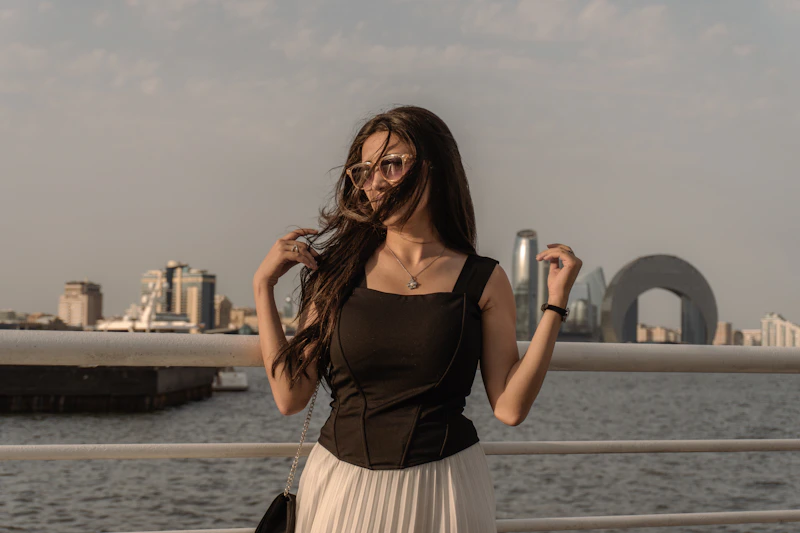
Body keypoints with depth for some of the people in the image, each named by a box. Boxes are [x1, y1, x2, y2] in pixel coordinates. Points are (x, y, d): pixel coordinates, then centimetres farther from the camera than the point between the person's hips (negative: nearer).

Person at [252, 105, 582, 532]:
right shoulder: (339, 271, 1)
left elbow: (509, 408, -7)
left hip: (442, 491, -1)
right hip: (342, 482, 1)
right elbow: (290, 395, -2)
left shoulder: (483, 281, -1)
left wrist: (555, 304, -9)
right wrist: (263, 285, -2)